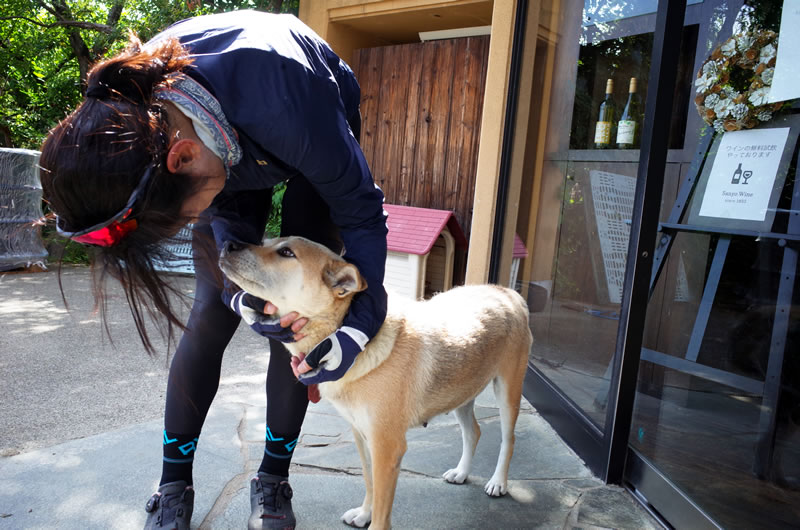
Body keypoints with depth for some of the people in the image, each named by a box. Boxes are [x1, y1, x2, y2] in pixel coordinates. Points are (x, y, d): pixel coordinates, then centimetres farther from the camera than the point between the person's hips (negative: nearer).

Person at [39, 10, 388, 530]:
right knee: (210, 313, -6)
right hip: (230, 145, 3)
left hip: (319, 142, -2)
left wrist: (358, 327, -35)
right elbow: (225, 212, -17)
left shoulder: (283, 100, -46)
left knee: (299, 309, -10)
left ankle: (273, 479, 9)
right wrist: (240, 292, -33)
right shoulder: (131, 110, -29)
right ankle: (173, 485, 10)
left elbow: (360, 206, -32)